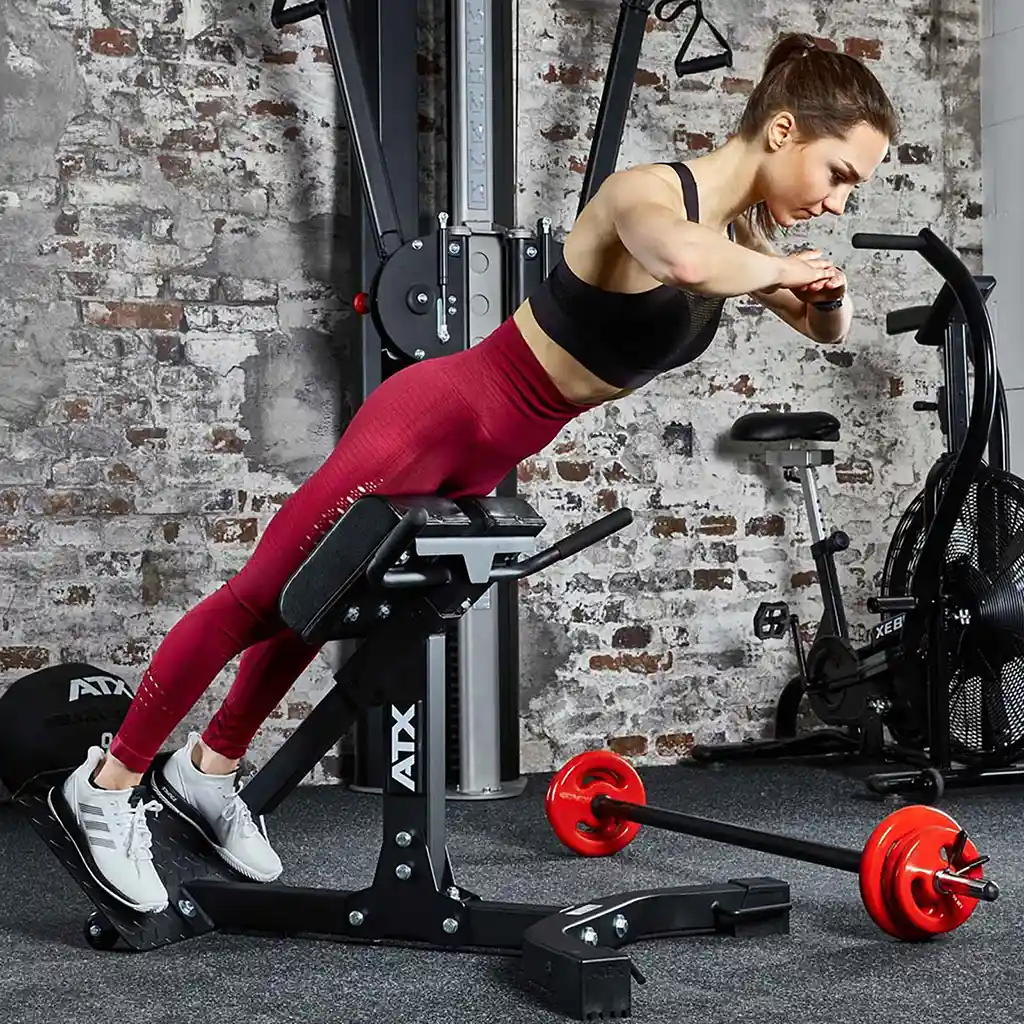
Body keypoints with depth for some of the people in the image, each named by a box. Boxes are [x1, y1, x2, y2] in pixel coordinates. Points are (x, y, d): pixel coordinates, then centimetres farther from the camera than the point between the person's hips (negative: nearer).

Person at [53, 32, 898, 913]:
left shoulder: (741, 230, 2)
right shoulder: (649, 191, -23)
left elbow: (829, 329, 15)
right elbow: (680, 259, -48)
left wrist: (830, 291, -9)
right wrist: (777, 270, -28)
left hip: (486, 462, 9)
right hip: (439, 418, -9)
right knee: (260, 599, 2)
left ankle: (207, 771, 39)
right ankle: (107, 785, 15)